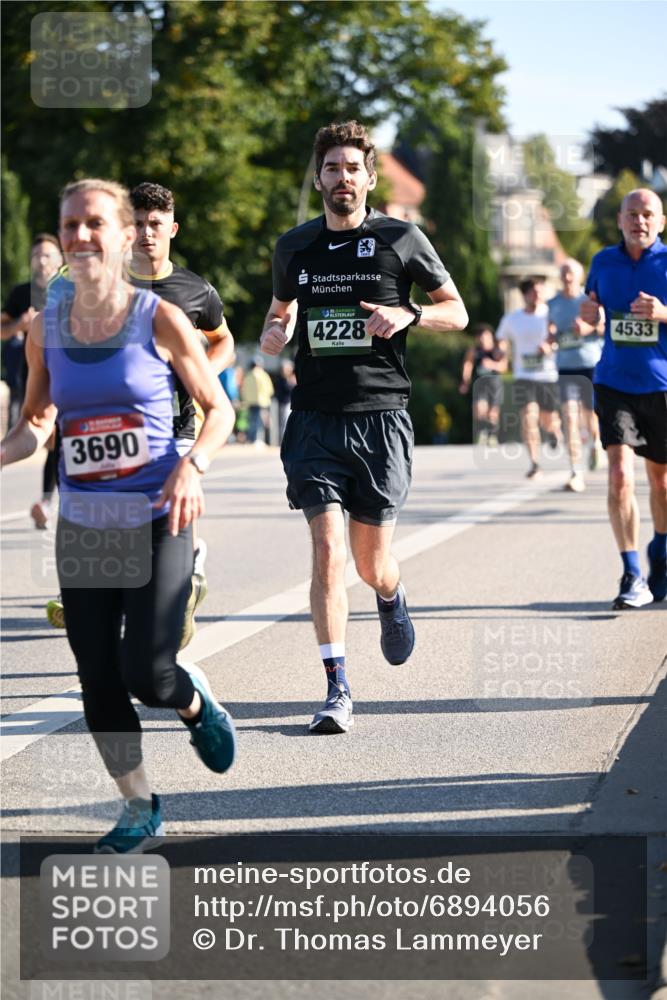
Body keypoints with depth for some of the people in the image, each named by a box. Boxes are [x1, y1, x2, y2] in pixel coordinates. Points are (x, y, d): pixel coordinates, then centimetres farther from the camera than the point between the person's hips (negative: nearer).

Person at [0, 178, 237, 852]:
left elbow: (218, 409, 1)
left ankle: (196, 702, 27)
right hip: (82, 529, 3)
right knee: (98, 681, 3)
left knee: (146, 674, -10)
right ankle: (139, 809, 22)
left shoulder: (159, 320, -7)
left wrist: (192, 466, -17)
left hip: (156, 524, -3)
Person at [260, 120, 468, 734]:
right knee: (327, 552, -12)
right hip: (315, 418, 1)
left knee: (371, 563, 4)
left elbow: (457, 313, 9)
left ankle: (392, 600, 42)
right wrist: (273, 335, 2)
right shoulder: (294, 247, 9)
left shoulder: (401, 240, 2)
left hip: (382, 418, -1)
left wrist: (408, 315, -10)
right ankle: (338, 689, -7)